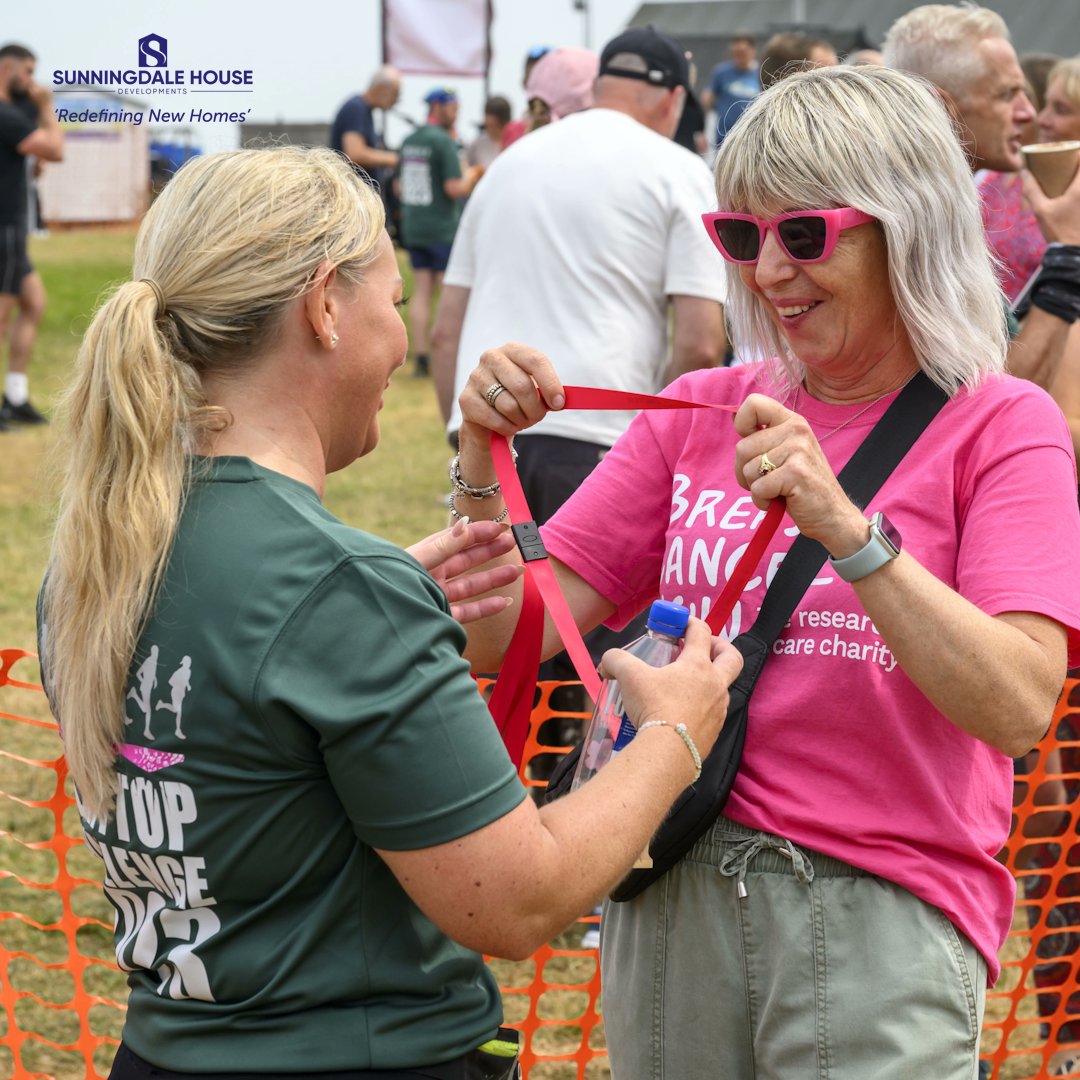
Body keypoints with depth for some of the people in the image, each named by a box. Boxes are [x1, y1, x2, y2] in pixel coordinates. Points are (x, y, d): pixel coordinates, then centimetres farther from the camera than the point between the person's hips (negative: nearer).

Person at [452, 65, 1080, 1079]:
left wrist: (846, 527, -29)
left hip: (877, 917, -4)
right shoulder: (698, 413, 8)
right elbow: (506, 641, 3)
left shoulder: (998, 424, -4)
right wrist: (487, 468, -13)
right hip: (672, 905, 4)